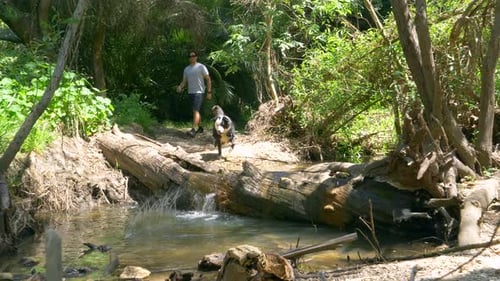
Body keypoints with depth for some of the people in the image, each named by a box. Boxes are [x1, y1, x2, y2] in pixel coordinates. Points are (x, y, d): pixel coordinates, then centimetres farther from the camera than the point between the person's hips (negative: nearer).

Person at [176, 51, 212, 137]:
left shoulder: (201, 67, -4)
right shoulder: (186, 69, 13)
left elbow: (208, 80, -3)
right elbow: (184, 81, 15)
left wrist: (209, 92, -9)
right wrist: (180, 87, -8)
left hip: (199, 92, -7)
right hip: (190, 92, 7)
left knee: (196, 111, -17)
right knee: (196, 111, 13)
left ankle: (194, 130, -23)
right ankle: (200, 128, 25)